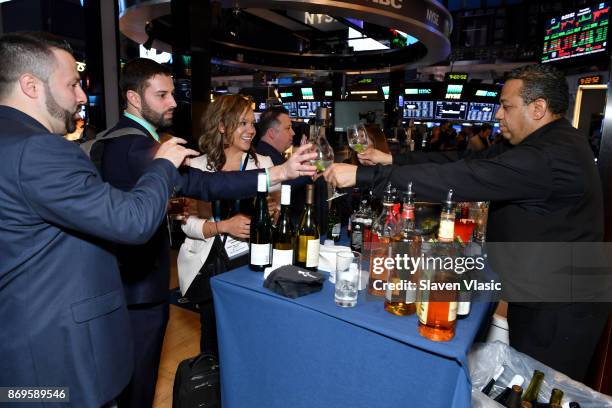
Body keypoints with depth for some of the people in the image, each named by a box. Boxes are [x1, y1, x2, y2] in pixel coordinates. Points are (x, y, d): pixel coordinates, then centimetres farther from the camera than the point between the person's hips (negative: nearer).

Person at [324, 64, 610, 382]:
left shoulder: (549, 156, -27)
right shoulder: (549, 142, 7)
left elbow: (458, 179, -33)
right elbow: (465, 161, 3)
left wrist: (363, 175, -31)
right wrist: (393, 160, -3)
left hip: (558, 309, -9)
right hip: (542, 295, 9)